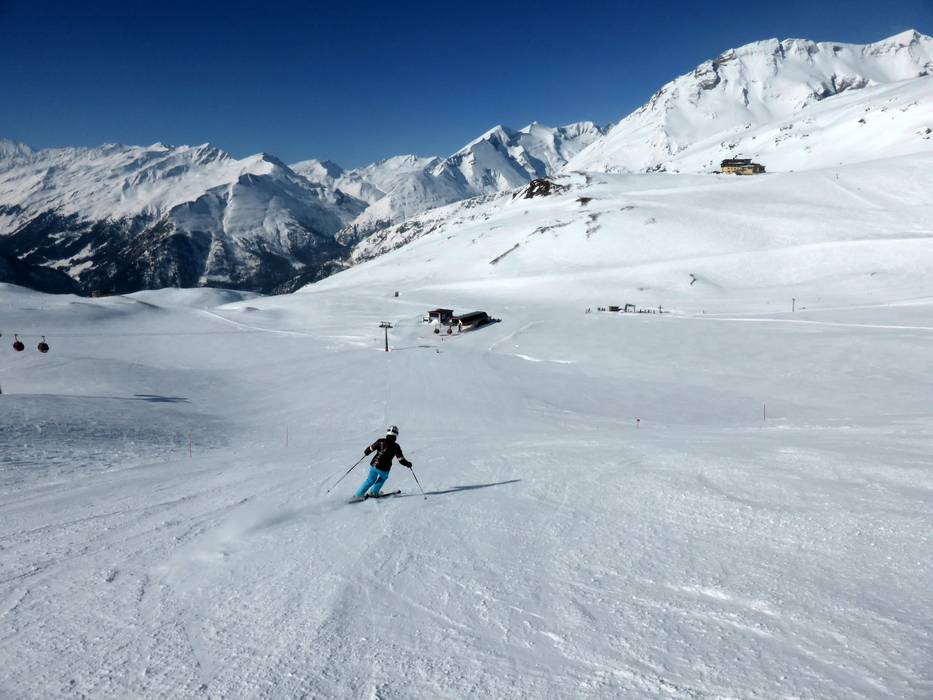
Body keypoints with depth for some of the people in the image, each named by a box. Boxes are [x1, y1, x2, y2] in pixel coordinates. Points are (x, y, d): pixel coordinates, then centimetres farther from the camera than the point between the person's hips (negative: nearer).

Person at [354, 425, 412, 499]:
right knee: (383, 477, 30)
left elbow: (369, 449, 5)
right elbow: (401, 460, -6)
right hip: (383, 469, -3)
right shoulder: (396, 446, -7)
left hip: (373, 465, 3)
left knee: (370, 480, 25)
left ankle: (359, 493, 24)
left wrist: (366, 452, 27)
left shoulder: (381, 441, -1)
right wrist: (408, 464, 12)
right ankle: (373, 492, 29)